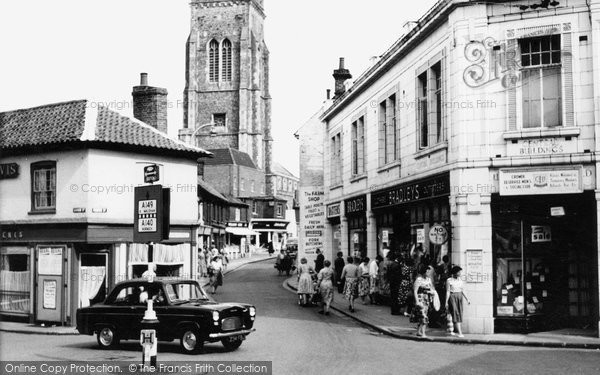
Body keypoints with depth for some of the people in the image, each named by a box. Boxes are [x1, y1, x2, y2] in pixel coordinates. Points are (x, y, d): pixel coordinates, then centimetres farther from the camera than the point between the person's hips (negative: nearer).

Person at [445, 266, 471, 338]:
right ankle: (460, 332, -19)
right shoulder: (449, 280, -9)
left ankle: (451, 330, 22)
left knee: (459, 314, 7)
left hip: (459, 297, 6)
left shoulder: (460, 280, 7)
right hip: (452, 297, -6)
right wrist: (446, 302, -11)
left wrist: (467, 299, 6)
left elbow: (462, 290, 11)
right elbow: (447, 292, -9)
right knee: (455, 313, -13)